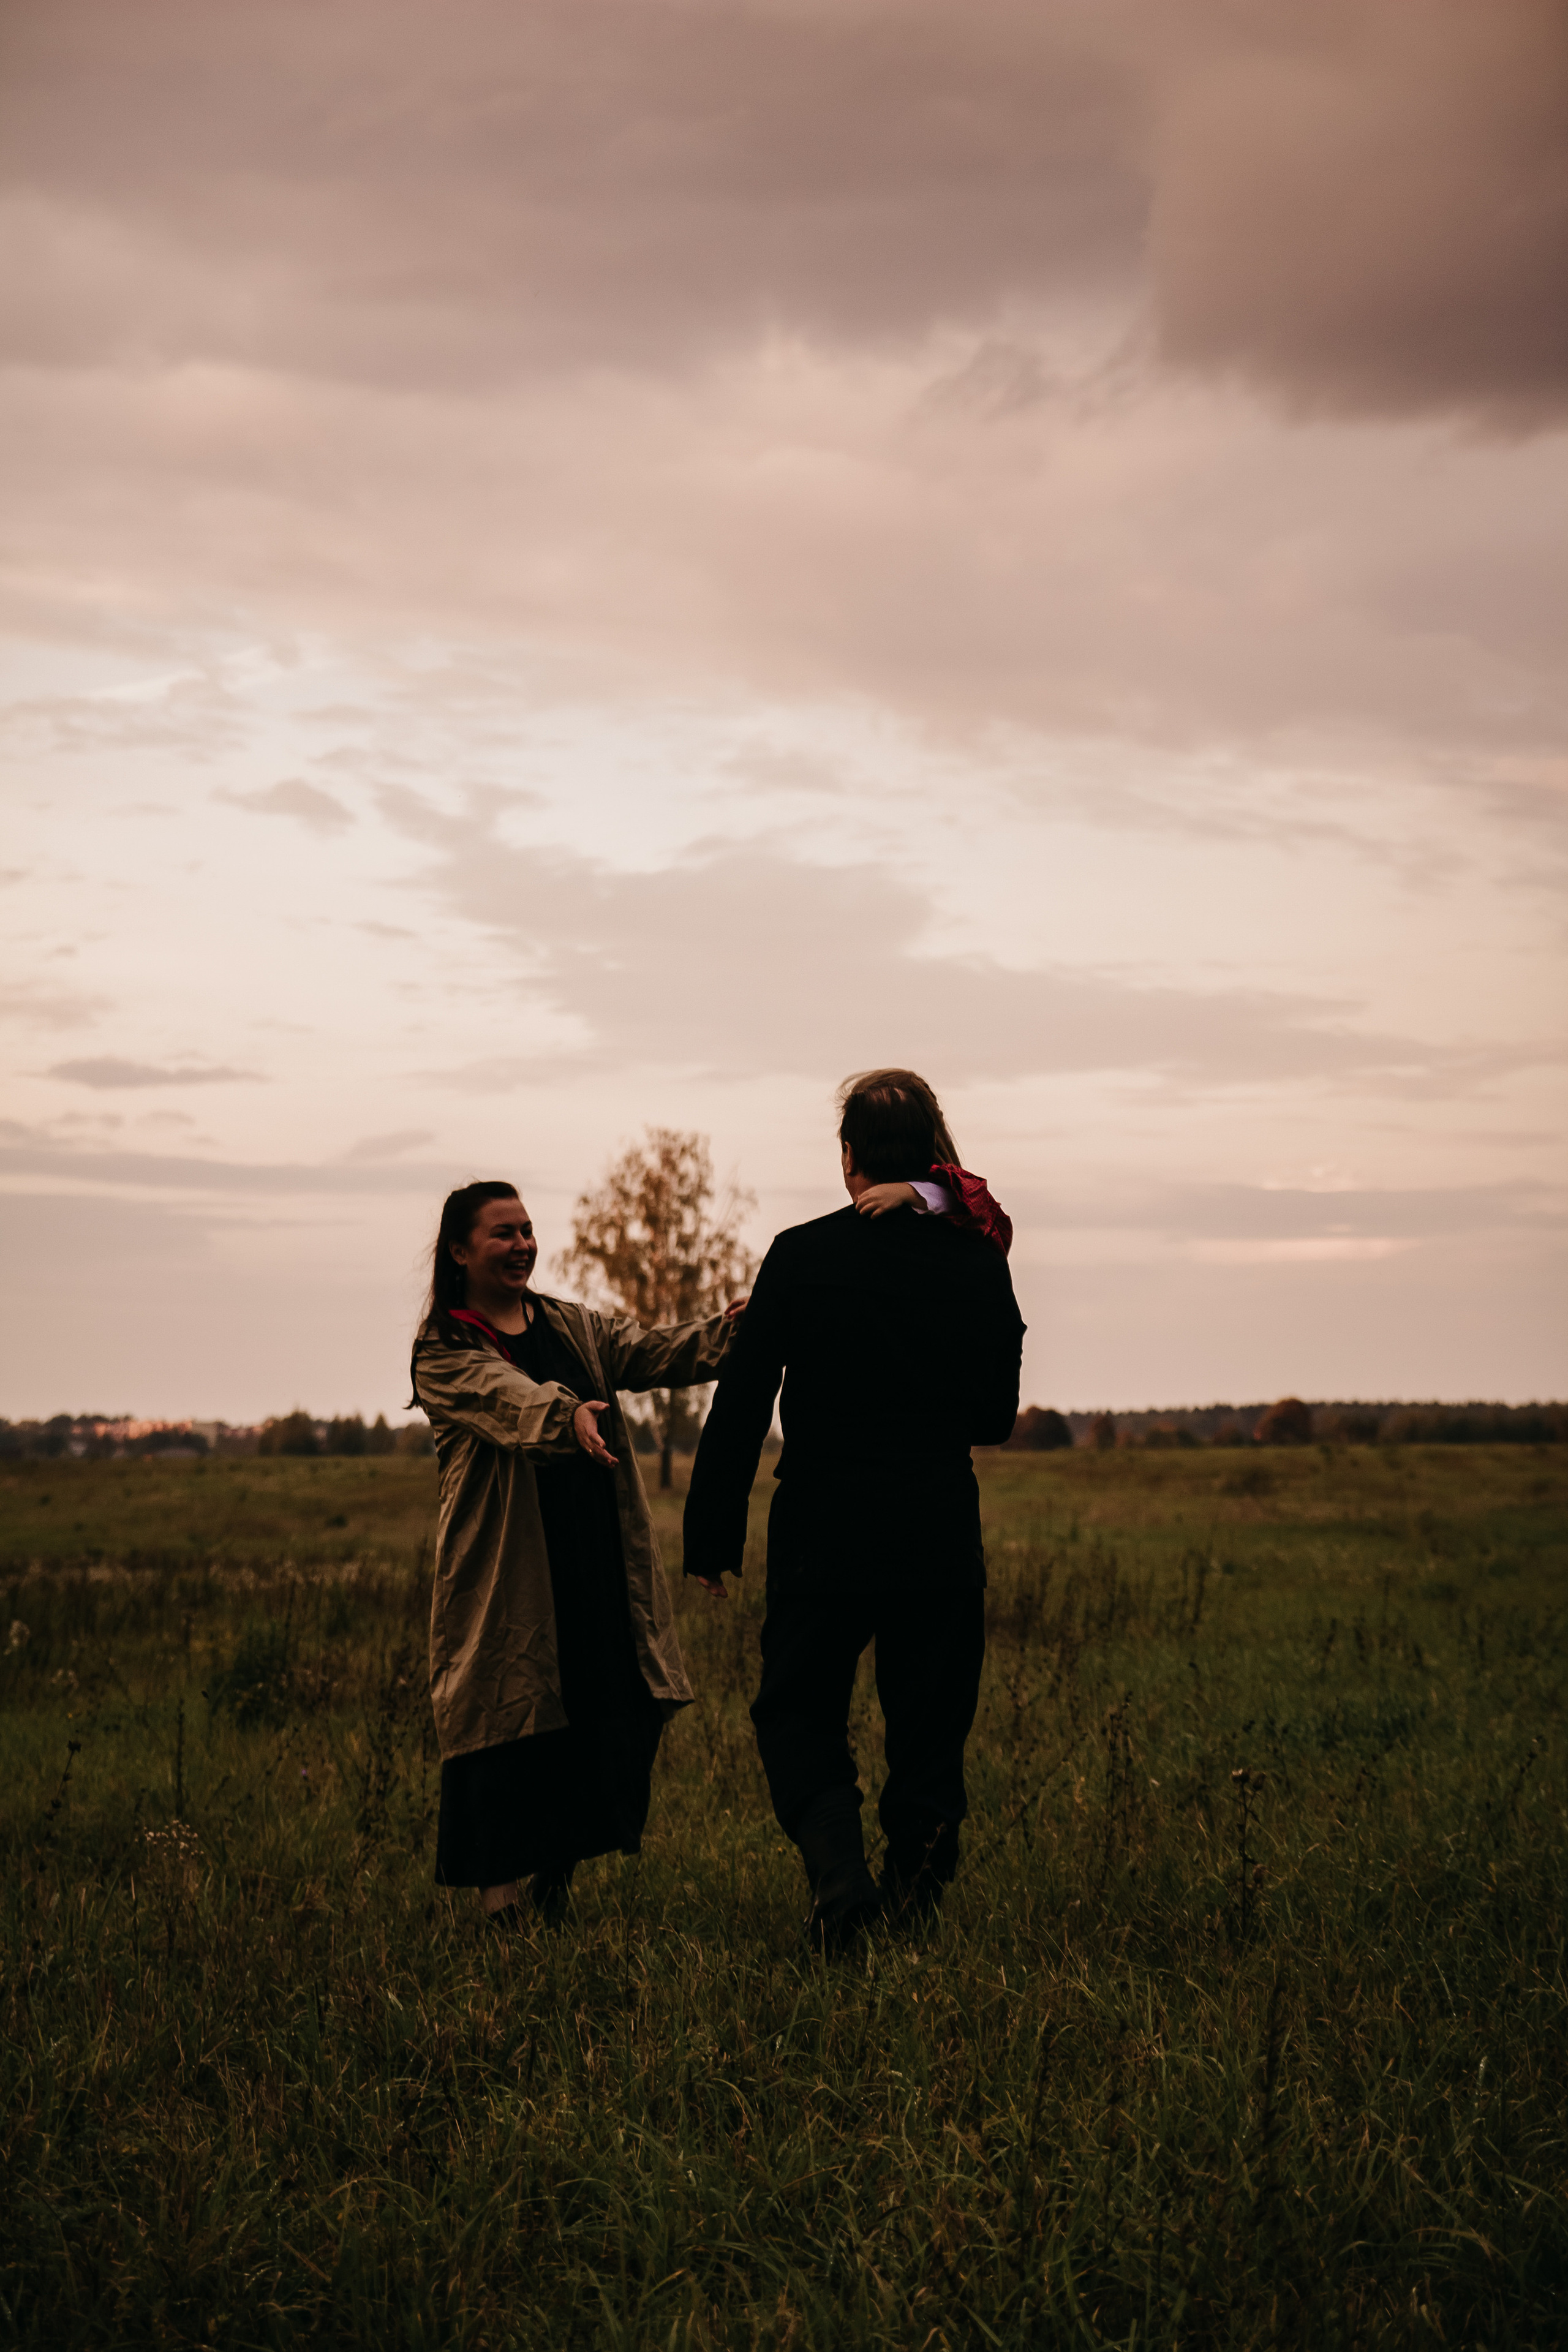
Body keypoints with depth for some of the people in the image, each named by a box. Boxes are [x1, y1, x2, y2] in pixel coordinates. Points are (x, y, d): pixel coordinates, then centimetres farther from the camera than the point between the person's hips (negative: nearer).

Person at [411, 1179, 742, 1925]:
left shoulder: (574, 1328, 15)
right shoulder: (442, 1352, -3)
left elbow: (658, 1353, -1)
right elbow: (506, 1398, -24)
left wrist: (733, 1330, -21)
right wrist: (569, 1416, -45)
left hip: (598, 1569, 5)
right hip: (506, 1575, -5)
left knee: (616, 1718, 3)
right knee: (508, 1726, -3)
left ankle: (556, 1880, 19)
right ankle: (501, 1899, 10)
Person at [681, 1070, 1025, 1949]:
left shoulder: (801, 1257, -7)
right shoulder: (978, 1261, -1)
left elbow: (741, 1406, -6)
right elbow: (997, 1418, 7)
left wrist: (713, 1536, 1)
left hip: (824, 1537, -2)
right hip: (942, 1543, 2)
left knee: (798, 1717, 10)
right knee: (929, 1731, 13)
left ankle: (842, 1876, -12)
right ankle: (916, 1897, 14)